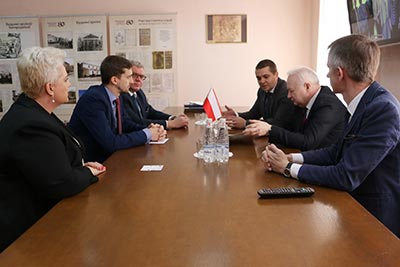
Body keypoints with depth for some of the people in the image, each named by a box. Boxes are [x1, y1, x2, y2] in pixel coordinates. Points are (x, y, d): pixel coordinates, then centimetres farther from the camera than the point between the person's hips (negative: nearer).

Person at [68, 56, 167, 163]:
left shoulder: (116, 96, 1)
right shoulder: (93, 99, -23)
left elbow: (125, 123, 14)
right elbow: (110, 143, -26)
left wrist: (149, 129, -5)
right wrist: (146, 134, -17)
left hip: (107, 155, 7)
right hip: (87, 163, -7)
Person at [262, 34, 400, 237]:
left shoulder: (384, 110, -25)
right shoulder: (363, 104, 2)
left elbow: (347, 177, -26)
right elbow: (336, 152, 8)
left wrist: (289, 168, -15)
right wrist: (290, 158, -6)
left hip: (378, 221, -7)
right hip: (357, 205, 7)